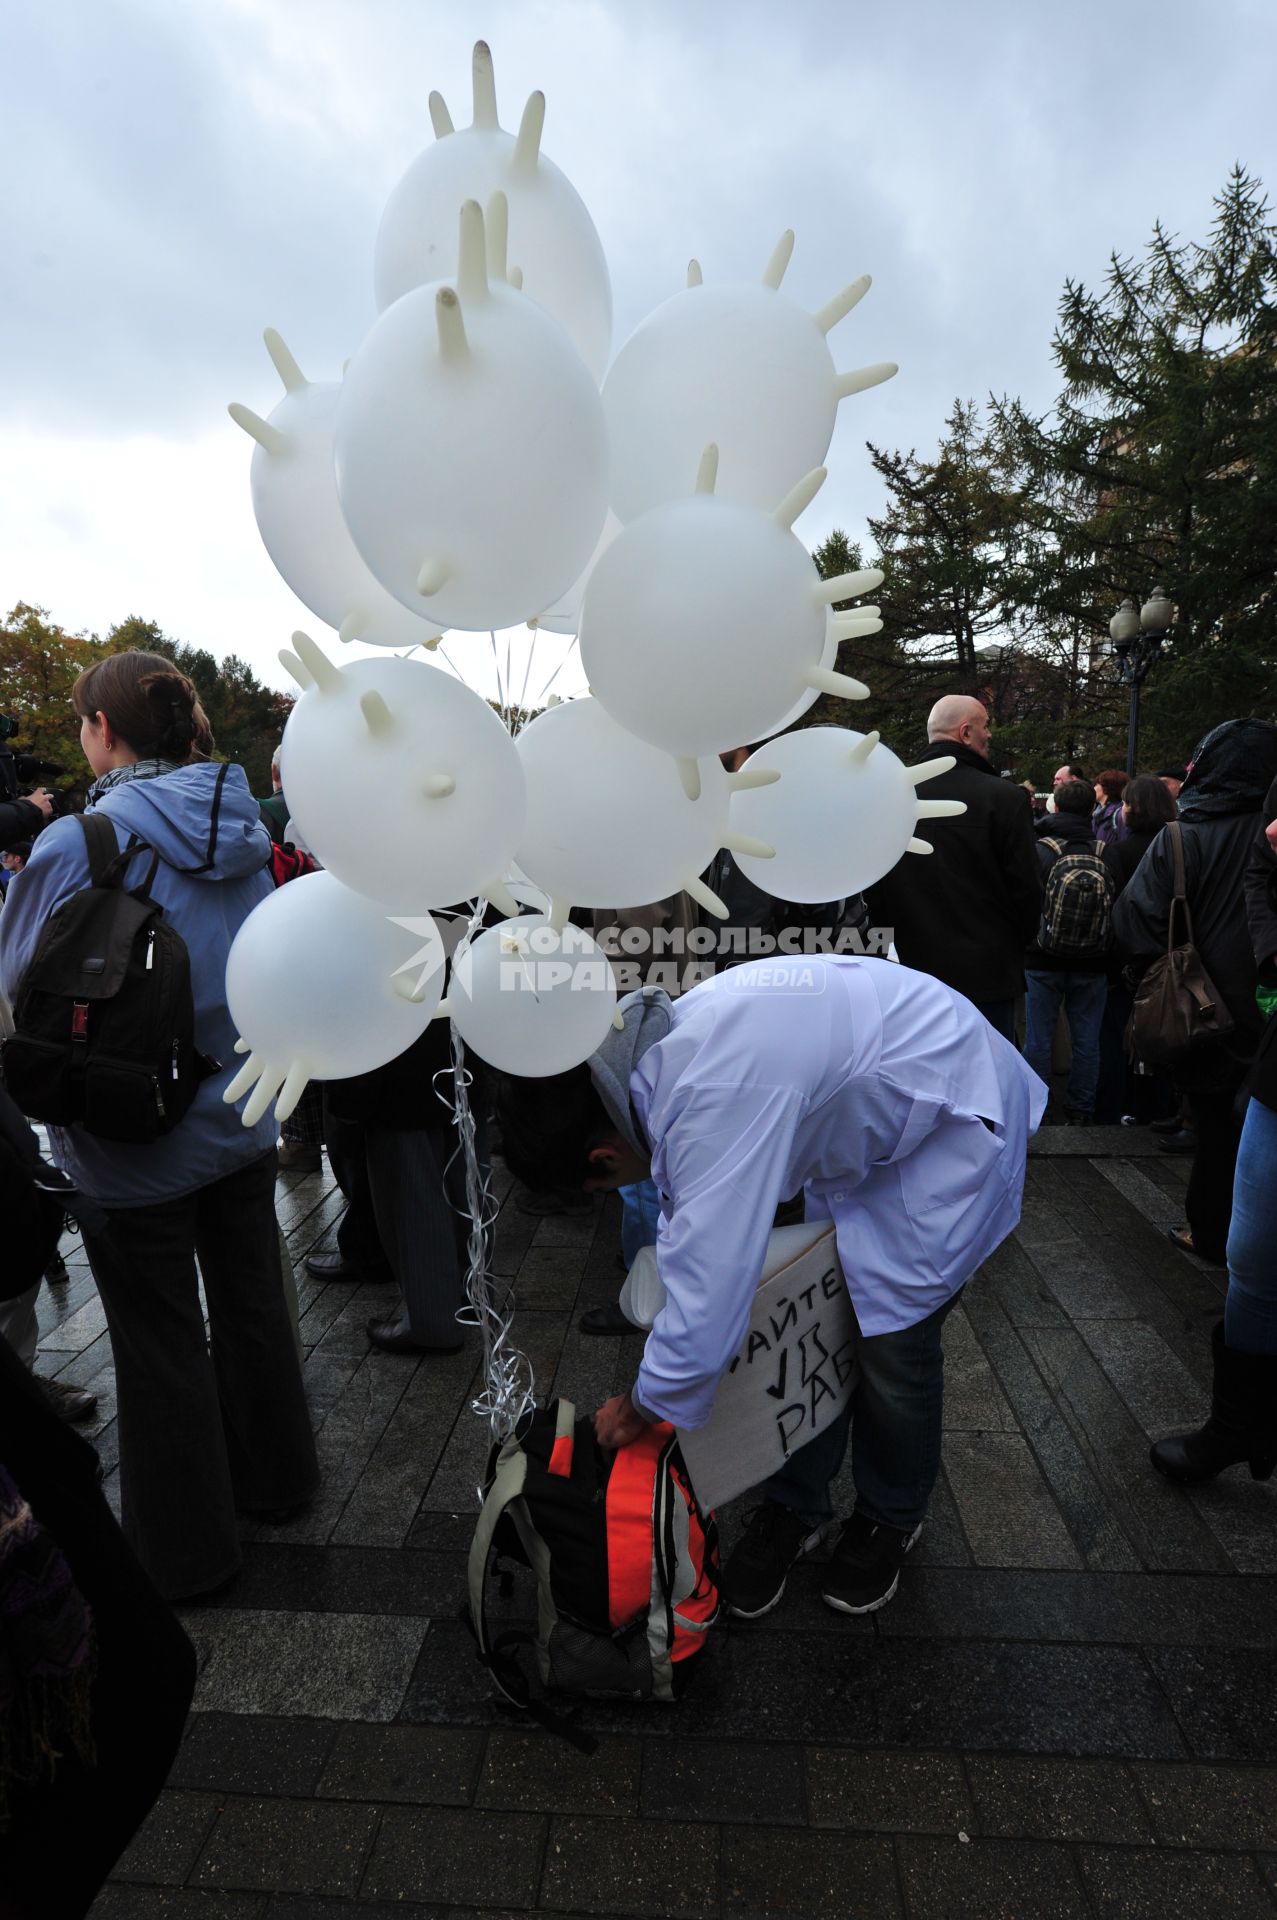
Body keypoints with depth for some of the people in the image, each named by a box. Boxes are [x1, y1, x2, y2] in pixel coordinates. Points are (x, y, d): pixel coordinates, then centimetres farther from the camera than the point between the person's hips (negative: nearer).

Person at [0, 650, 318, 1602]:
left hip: (138, 1140, -5)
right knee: (251, 1301, 22)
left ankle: (187, 1549, 31)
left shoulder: (79, 843, -19)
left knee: (161, 1344, 12)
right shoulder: (241, 829, -1)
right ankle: (273, 1471, 43)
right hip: (244, 1118, 6)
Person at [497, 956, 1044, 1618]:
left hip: (955, 1115, -8)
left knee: (892, 1339, 0)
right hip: (860, 1113, 8)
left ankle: (891, 1519, 29)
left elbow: (706, 1310, -34)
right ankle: (795, 1507, 27)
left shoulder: (715, 1104, -39)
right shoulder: (658, 1048, -9)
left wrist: (639, 1409, -13)